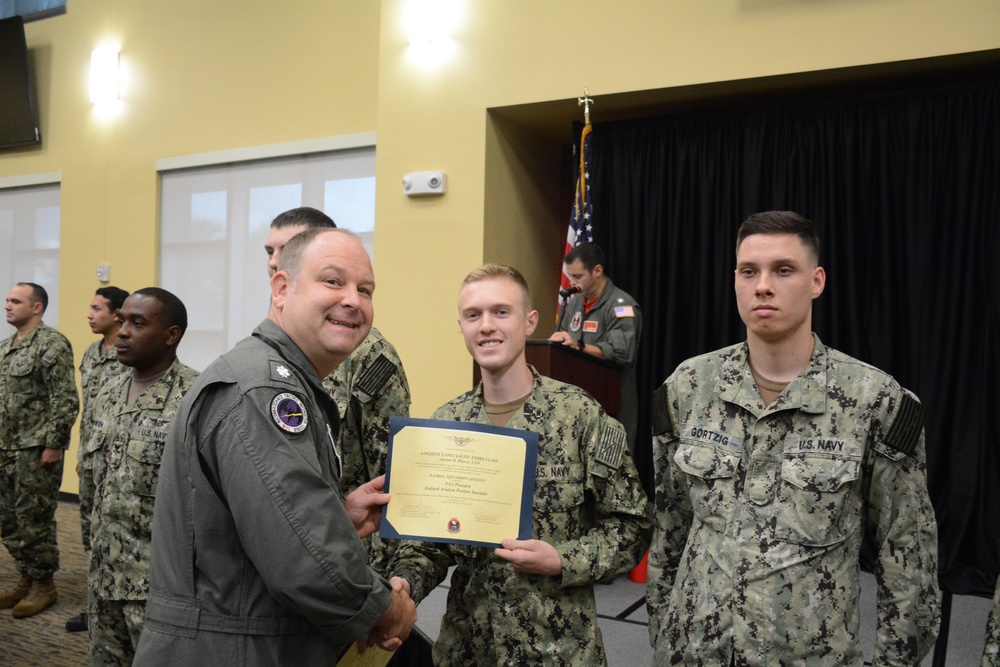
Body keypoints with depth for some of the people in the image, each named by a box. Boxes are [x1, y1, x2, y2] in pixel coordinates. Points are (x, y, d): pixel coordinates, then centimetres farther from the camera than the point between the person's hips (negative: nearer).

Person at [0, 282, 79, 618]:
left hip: (35, 450, -8)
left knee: (34, 519, 0)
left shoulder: (52, 344, -13)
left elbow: (65, 401, -18)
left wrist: (53, 445, -18)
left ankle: (44, 585, 13)